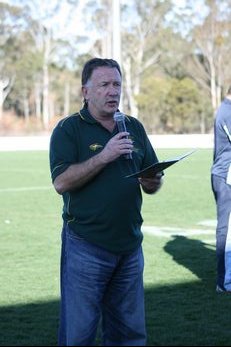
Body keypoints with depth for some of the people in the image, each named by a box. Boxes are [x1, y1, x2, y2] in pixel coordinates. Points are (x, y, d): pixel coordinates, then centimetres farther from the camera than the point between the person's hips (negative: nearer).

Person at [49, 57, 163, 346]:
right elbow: (61, 182, -16)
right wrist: (104, 156, -22)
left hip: (130, 245, 5)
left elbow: (153, 181, 15)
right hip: (86, 247, -5)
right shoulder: (68, 129, -3)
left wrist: (152, 182, -8)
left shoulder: (134, 128, 12)